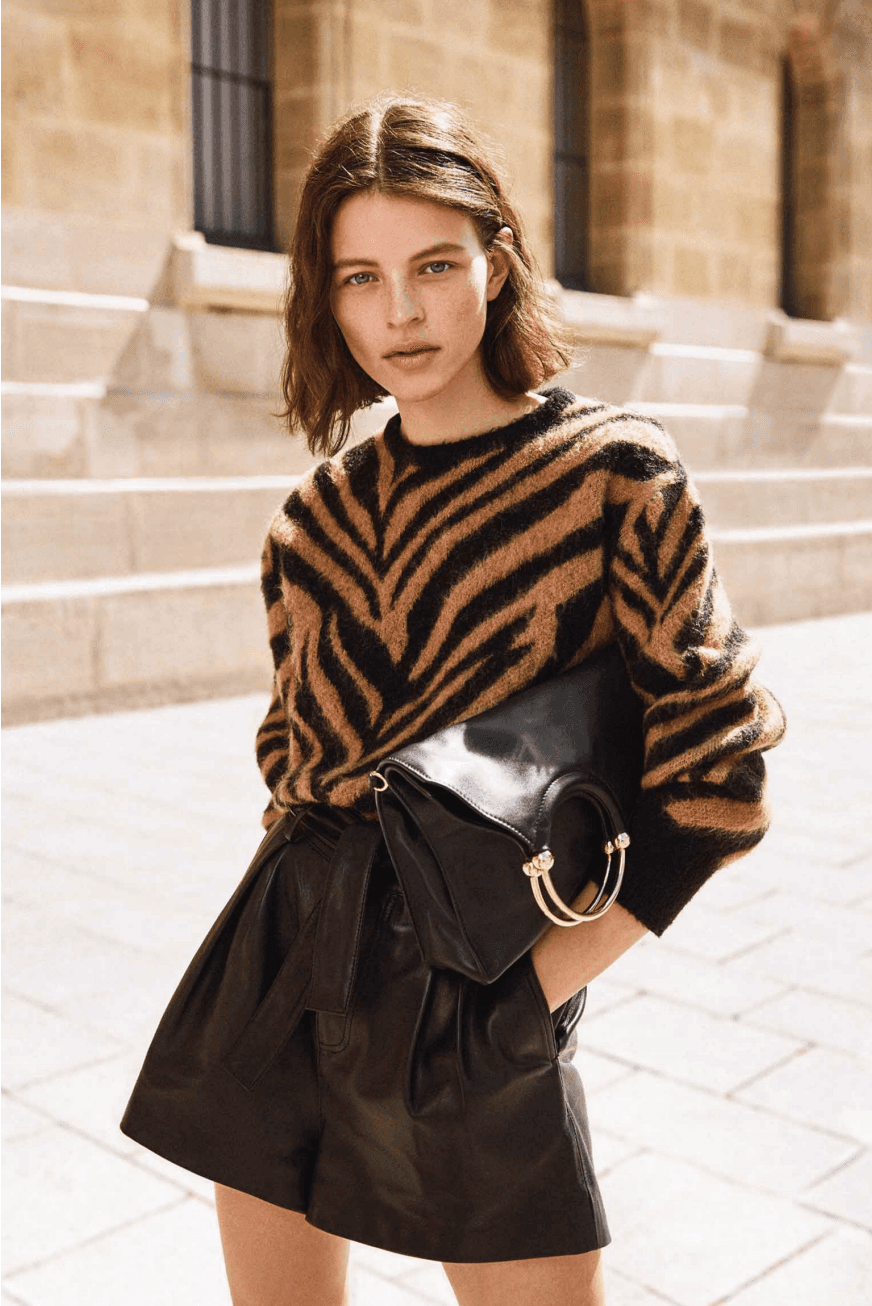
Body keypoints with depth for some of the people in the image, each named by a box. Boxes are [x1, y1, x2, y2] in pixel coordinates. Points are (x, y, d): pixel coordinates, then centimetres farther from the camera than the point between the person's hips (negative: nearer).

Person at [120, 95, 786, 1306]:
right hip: (280, 965, 5)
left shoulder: (617, 476, -8)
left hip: (468, 1000, -4)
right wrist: (305, 899, 6)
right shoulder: (321, 510, 7)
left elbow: (713, 775, -10)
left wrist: (540, 986, -10)